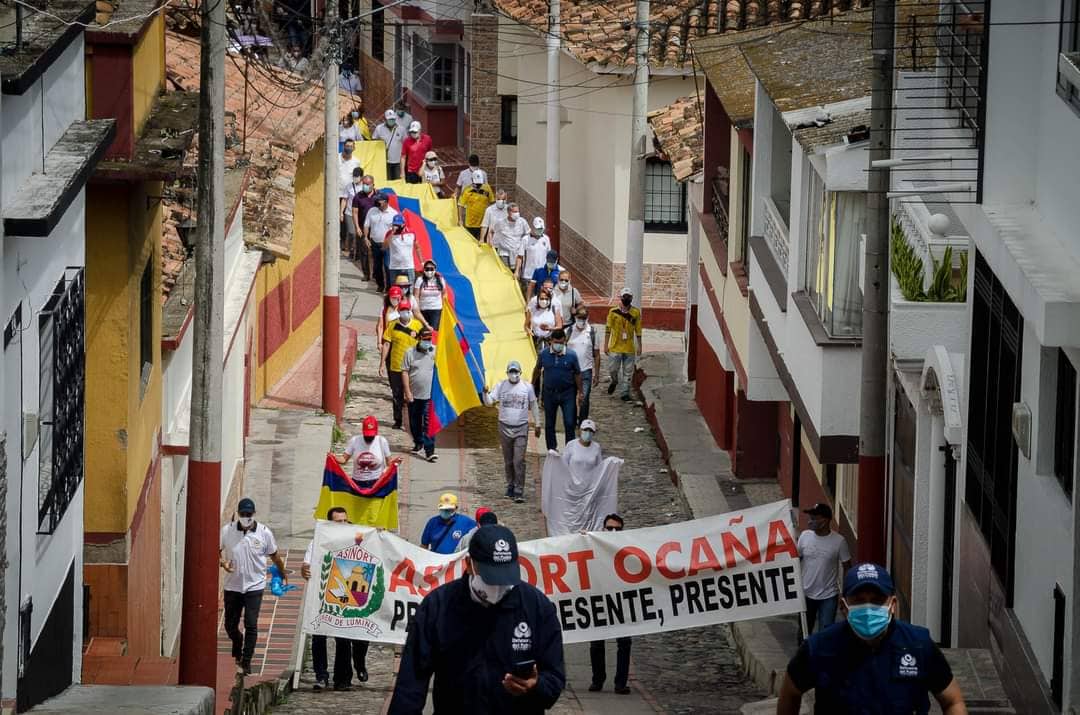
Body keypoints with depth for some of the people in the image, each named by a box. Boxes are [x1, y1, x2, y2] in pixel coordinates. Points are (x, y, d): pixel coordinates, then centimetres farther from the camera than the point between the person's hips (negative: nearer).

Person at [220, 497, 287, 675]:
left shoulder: (264, 533, -5)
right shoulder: (227, 531, -4)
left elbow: (274, 555, 10)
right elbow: (216, 550, 7)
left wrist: (283, 573, 22)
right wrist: (222, 562, -13)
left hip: (254, 586, -2)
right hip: (232, 585, 2)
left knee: (251, 625, -9)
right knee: (230, 624, 11)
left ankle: (246, 662, -2)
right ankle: (237, 651, 41)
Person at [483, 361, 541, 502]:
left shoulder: (527, 387, 1)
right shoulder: (500, 386, 1)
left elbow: (533, 406, 11)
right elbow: (489, 402, -6)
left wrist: (537, 424, 11)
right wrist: (485, 393, -26)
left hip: (521, 428, -2)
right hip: (505, 427, 2)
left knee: (519, 461, -10)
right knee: (508, 461, 10)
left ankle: (519, 492, -9)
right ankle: (510, 487, 24)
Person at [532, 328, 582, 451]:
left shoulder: (571, 355, -12)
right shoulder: (544, 354, -8)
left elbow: (577, 374, -2)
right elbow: (537, 369, 9)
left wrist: (579, 392, 2)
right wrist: (533, 385, 16)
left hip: (567, 393, -2)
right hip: (549, 392, 2)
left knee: (569, 423, -4)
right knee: (549, 424, 12)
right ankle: (551, 449, 27)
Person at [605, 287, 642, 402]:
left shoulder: (636, 313, 1)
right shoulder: (613, 312, -3)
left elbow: (638, 330, 7)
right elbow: (608, 329, 0)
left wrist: (639, 346, 6)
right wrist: (606, 345, -2)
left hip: (629, 348, 1)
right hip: (615, 347, -1)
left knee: (628, 372, 4)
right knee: (612, 368, 1)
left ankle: (625, 393, 13)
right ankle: (614, 381, 34)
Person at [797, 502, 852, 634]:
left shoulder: (839, 541, -14)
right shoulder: (805, 536, -6)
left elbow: (847, 568, -6)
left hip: (828, 597, -3)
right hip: (806, 594, 3)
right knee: (804, 630, 16)